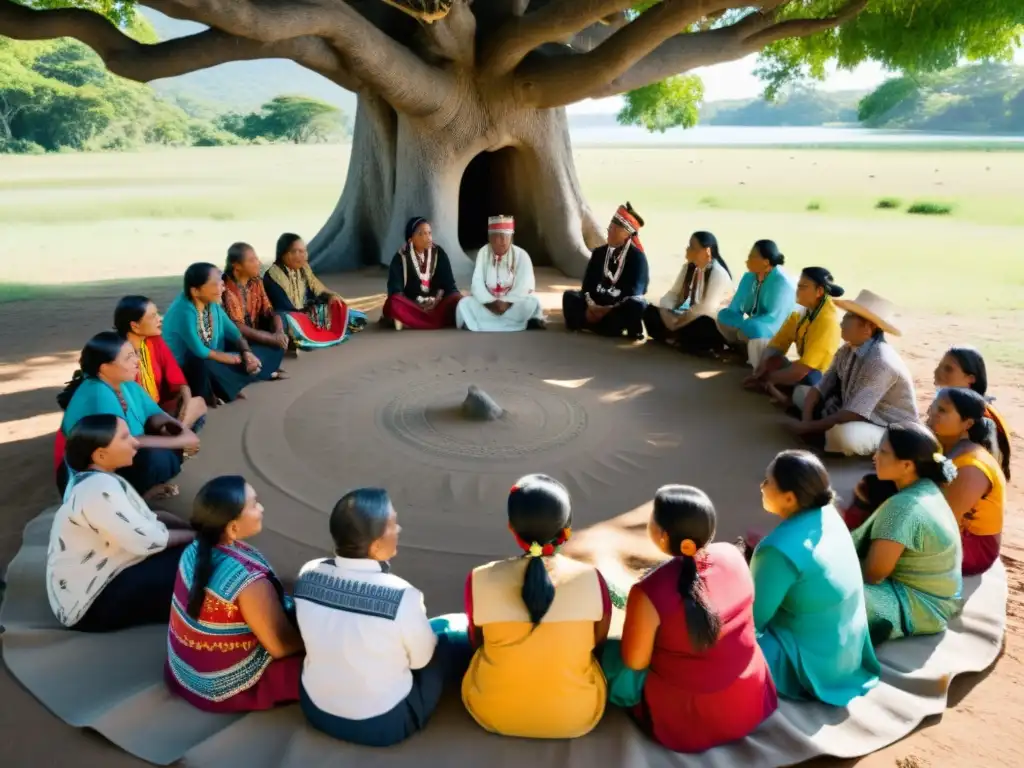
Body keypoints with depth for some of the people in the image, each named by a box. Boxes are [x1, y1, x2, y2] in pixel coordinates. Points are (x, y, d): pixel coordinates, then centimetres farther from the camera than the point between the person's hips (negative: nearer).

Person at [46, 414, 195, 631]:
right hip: (90, 604, -10)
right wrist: (195, 535, -11)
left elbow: (142, 518, 9)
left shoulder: (94, 479, 4)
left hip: (98, 576, 10)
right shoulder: (98, 488, -27)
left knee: (186, 550, 3)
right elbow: (146, 540, -27)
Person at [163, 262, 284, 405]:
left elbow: (233, 331, 3)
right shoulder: (184, 312, -28)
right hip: (183, 367, -7)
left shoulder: (212, 303, -5)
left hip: (209, 359, 7)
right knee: (202, 366, -42)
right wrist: (228, 357, -14)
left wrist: (247, 352, -15)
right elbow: (199, 351, -29)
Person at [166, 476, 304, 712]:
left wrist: (292, 607, 6)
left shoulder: (196, 550, -9)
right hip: (226, 687, -8)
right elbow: (281, 646, -21)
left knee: (283, 611, 17)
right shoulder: (249, 581, -33)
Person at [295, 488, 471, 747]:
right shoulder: (402, 596, -30)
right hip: (384, 725, -5)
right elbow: (421, 659, -11)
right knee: (456, 638, 12)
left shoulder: (308, 574, -15)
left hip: (316, 709, 5)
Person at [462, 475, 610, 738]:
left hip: (493, 713, 0)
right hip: (576, 717, 1)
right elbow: (598, 641, 0)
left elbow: (478, 641, 0)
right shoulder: (591, 580, -18)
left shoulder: (480, 581, -18)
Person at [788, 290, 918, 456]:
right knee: (800, 392, 7)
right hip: (854, 417, 8)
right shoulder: (847, 351, -3)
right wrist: (806, 421, -18)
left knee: (841, 434, -40)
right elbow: (819, 388, 0)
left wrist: (808, 427, -24)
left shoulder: (881, 362, -29)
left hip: (890, 430, -8)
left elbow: (853, 414, -31)